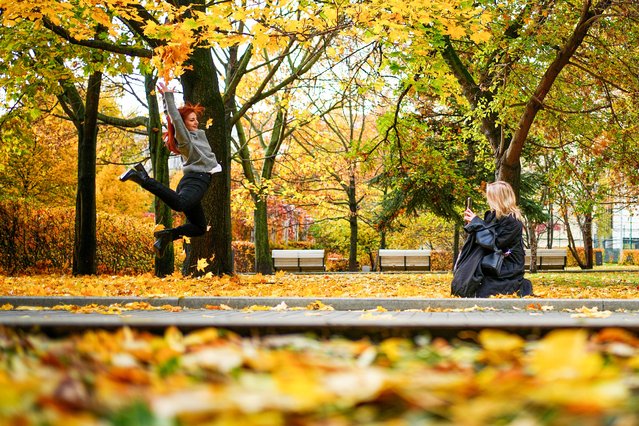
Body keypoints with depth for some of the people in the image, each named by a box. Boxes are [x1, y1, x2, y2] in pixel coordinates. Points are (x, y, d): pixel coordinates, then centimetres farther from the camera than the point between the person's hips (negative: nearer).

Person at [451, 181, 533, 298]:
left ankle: (519, 288, 3)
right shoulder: (493, 215, 7)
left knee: (481, 294, -18)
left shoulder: (513, 221, -19)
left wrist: (476, 223, -21)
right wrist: (471, 223, -2)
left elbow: (495, 242, -25)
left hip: (508, 269, -8)